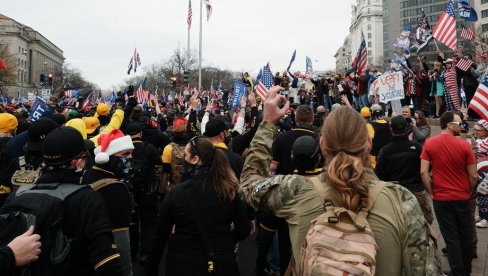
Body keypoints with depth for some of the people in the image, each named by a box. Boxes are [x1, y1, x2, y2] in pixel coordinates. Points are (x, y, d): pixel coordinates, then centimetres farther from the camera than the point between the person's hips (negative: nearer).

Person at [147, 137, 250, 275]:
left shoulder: (177, 193, -16)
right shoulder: (229, 189, -11)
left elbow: (161, 235, -7)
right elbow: (244, 230, -4)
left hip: (184, 265, -2)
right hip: (222, 263, 2)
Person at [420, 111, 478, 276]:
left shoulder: (429, 144, -7)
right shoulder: (464, 145, -9)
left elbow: (423, 172, -10)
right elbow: (473, 176, -6)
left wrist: (431, 193, 1)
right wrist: (468, 192, 11)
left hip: (441, 198, 0)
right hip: (462, 198, 0)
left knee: (450, 237, 8)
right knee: (465, 235, 16)